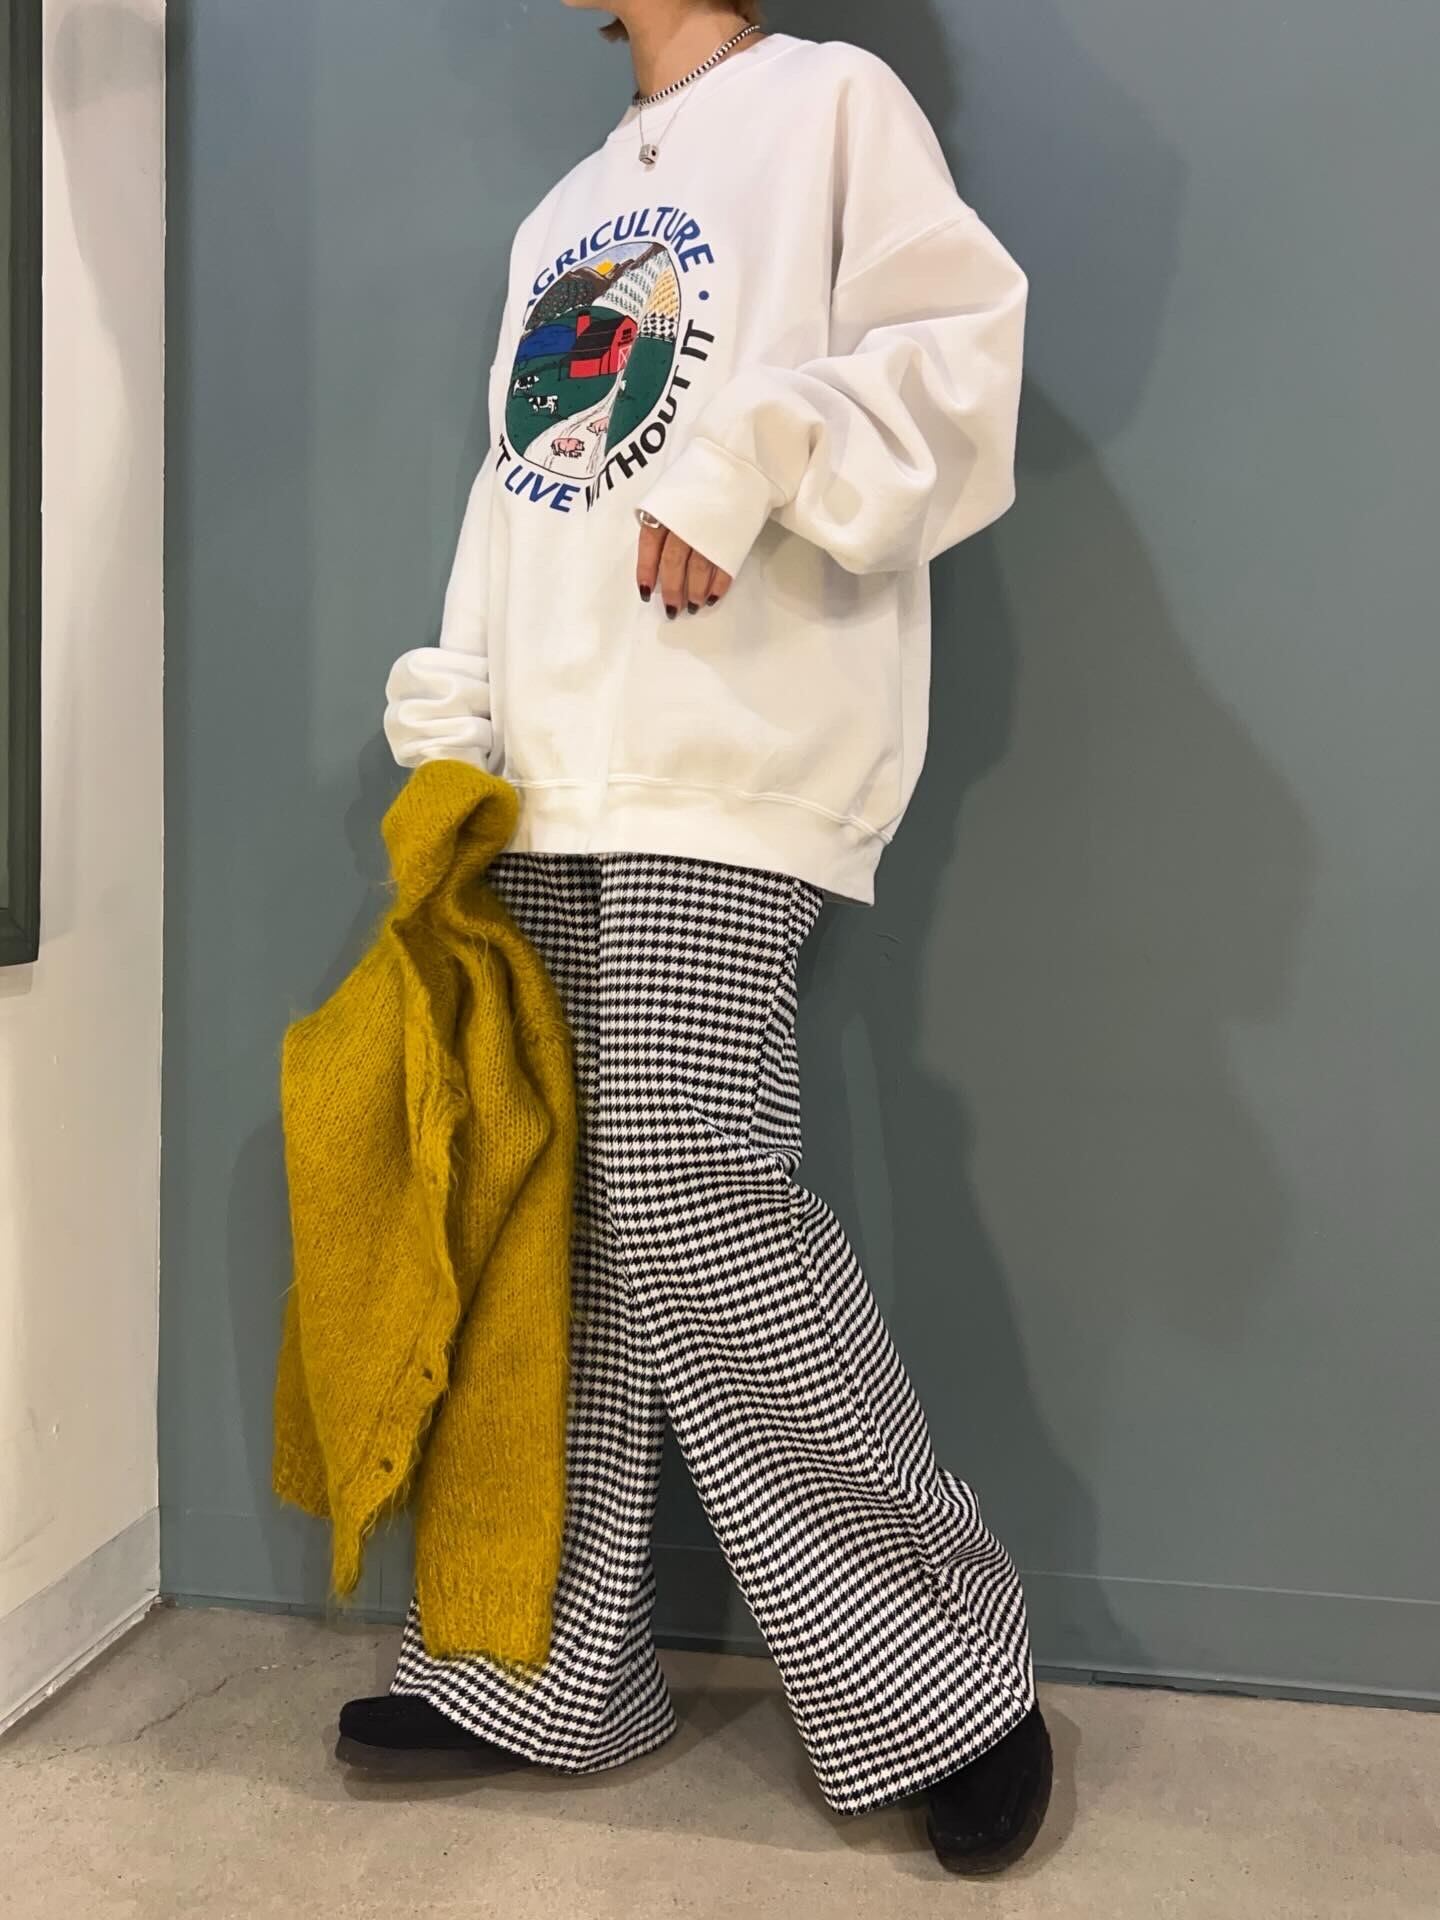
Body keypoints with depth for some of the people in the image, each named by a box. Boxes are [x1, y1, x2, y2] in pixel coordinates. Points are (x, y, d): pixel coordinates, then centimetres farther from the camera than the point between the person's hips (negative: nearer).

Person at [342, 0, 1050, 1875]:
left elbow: (956, 349, -3)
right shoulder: (554, 221, 29)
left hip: (730, 762, -7)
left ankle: (942, 1669, 1)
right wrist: (451, 732, 15)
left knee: (691, 1191, -16)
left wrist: (757, 447, -18)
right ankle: (544, 1672, 15)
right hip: (546, 792, 7)